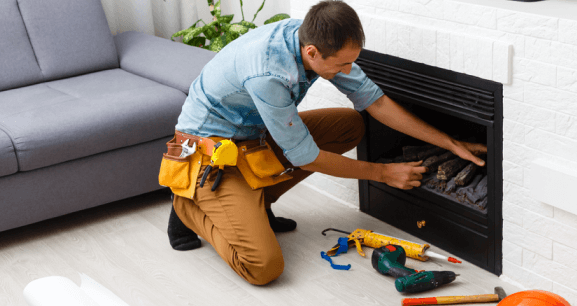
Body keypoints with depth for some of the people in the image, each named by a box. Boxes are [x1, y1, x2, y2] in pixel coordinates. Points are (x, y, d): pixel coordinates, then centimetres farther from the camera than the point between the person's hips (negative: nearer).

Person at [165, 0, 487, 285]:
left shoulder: (315, 39, -13)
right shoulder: (267, 74, -36)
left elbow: (375, 100, -3)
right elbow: (305, 158, -24)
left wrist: (450, 143, -3)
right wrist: (382, 172, -13)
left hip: (255, 133, 8)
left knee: (351, 124, 3)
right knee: (265, 266, -24)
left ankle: (255, 201, 7)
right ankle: (189, 208, 5)